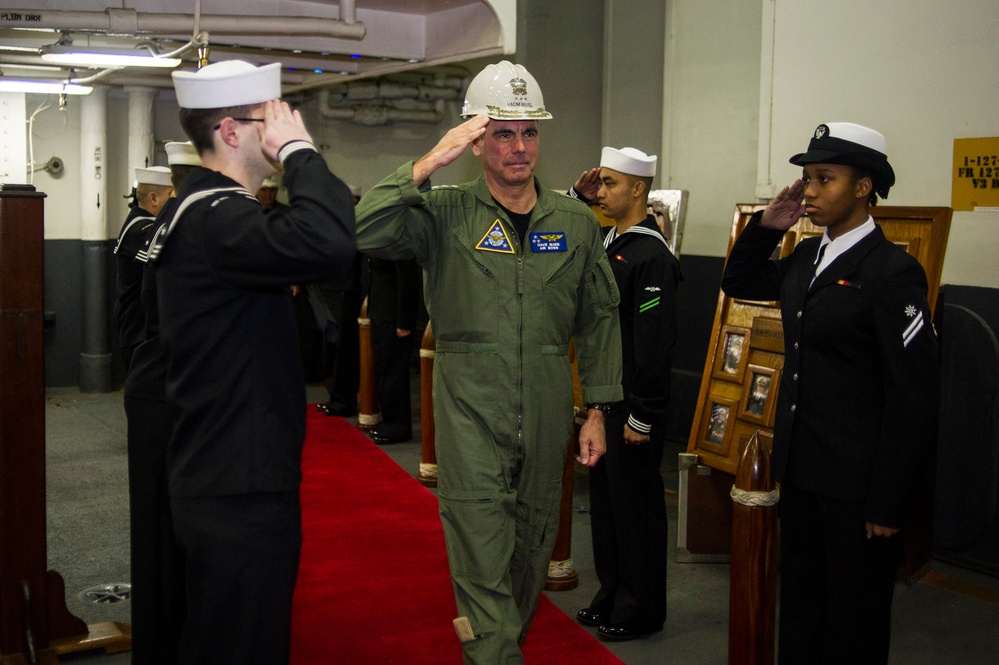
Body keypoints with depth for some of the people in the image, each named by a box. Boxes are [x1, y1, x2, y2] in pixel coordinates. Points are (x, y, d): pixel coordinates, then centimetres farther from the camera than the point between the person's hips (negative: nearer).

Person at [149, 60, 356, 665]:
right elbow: (328, 242, -38)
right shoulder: (216, 219, -20)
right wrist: (300, 150, -25)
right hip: (240, 495, -11)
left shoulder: (209, 210, 15)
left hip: (230, 481, 11)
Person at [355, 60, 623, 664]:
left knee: (533, 542, 17)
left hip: (547, 410, 4)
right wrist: (429, 163, -22)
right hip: (470, 407, -3)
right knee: (482, 552, -7)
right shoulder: (446, 214, -4)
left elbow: (599, 319, 9)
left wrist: (598, 410, 6)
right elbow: (365, 234, -20)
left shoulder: (577, 223, 5)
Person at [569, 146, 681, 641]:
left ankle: (642, 610, 16)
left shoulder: (652, 257, -18)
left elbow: (654, 343, -21)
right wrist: (577, 197, 9)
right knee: (604, 496, 17)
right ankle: (611, 595, 31)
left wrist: (642, 417, -20)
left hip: (634, 405, -9)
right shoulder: (606, 241, 8)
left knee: (635, 504, 2)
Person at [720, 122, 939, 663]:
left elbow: (915, 397, -17)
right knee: (799, 605, 20)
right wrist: (766, 227, 6)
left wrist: (888, 503, -17)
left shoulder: (892, 272, -16)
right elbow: (738, 283, 24)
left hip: (856, 484, -7)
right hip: (800, 470, 8)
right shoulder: (806, 258, 7)